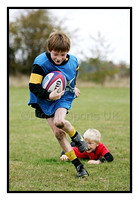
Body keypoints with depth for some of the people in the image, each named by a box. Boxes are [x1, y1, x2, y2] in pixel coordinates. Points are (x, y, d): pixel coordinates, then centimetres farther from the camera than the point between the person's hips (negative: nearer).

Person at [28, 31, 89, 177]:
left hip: (64, 97, 1)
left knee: (59, 122, -29)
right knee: (58, 133, -4)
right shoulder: (40, 63, -25)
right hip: (45, 101, 0)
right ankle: (77, 165, 6)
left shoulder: (73, 61, -13)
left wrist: (73, 88, 17)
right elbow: (33, 86, -23)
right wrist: (48, 95, -36)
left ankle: (76, 135, 5)